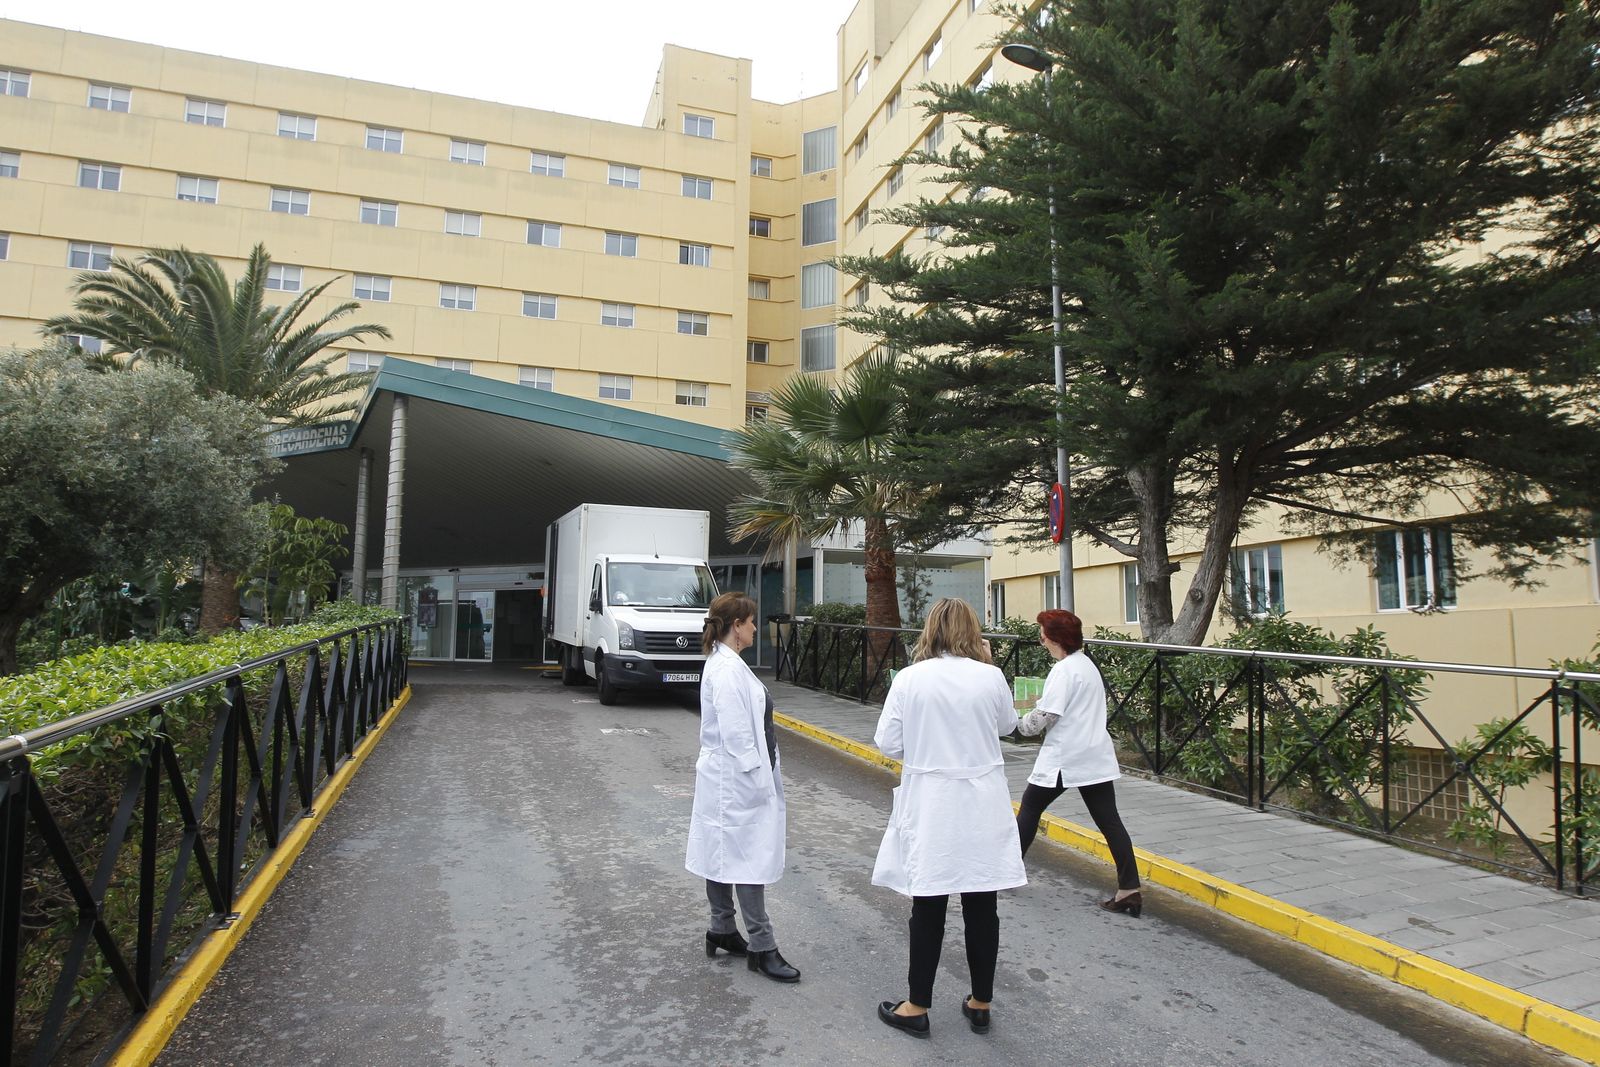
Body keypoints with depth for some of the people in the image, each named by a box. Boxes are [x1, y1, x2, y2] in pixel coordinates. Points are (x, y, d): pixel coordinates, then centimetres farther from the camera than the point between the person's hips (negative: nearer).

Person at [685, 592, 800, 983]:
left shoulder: (725, 663, 11)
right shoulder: (728, 670, -22)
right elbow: (736, 735, -23)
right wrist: (755, 782, -18)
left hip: (726, 778, 10)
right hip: (738, 780, -10)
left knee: (726, 857, 17)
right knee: (749, 860, -2)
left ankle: (722, 931, 28)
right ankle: (761, 947, 6)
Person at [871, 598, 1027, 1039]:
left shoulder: (909, 678, -11)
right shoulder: (990, 677, -8)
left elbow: (888, 742, -6)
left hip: (929, 806, -1)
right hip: (981, 805, 2)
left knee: (929, 907, 9)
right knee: (981, 906, 13)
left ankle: (917, 1007, 22)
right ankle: (980, 1004, 27)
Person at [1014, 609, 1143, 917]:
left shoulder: (1064, 670, -16)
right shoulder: (1087, 664, 12)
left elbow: (1045, 717, -19)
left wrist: (1019, 722, -3)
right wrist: (1041, 699, 13)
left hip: (1064, 758, -8)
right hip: (1096, 757, 8)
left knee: (1030, 806, 10)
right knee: (1108, 819, 5)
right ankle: (1130, 889, 2)